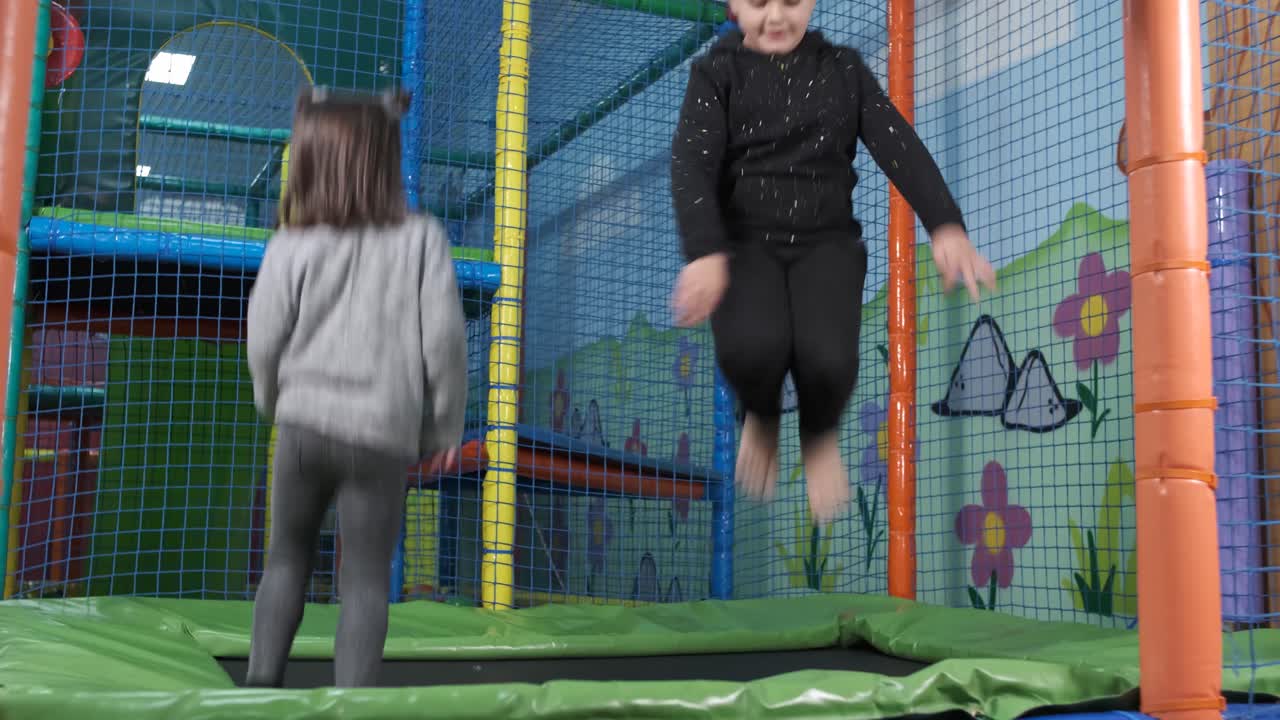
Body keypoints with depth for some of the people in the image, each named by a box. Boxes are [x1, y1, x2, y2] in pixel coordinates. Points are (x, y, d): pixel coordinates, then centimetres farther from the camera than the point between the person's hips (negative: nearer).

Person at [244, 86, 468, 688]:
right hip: (381, 434, -1)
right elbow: (444, 340, -8)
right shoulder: (422, 238, -6)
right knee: (366, 577, 8)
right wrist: (446, 427, 4)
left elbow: (264, 344, -1)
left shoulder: (291, 247, -4)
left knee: (286, 557, 21)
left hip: (304, 424, 1)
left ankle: (261, 679, 22)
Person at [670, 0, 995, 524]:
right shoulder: (717, 72, 4)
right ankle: (761, 417, 7)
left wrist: (946, 226, -17)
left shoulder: (843, 69, 10)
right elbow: (692, 162, -10)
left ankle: (819, 435, 11)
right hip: (746, 243, -1)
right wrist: (704, 253, -28)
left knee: (828, 357, -28)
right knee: (752, 347, -33)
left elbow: (899, 146, -1)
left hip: (826, 242, 1)